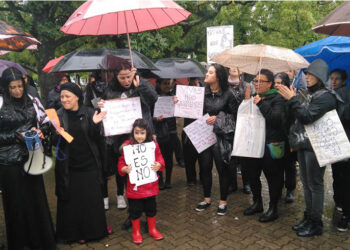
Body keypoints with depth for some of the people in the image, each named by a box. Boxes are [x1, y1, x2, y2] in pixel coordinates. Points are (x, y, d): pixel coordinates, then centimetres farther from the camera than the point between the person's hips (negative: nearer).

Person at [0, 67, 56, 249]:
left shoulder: (32, 101, 4)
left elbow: (45, 123, 11)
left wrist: (41, 131, -9)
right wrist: (17, 136, -17)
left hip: (31, 157, 3)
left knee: (36, 197, 9)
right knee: (16, 200, 7)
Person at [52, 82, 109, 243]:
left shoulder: (89, 113, -1)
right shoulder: (59, 115, -1)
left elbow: (95, 139, -2)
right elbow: (57, 143, -2)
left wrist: (94, 124, -18)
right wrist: (58, 134, -23)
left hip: (89, 164, 1)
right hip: (69, 166, 0)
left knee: (93, 197, 10)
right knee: (72, 199, 8)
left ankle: (96, 228, 31)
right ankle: (76, 232, 27)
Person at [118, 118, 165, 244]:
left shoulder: (153, 145, -5)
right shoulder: (127, 145, -11)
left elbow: (159, 158, 4)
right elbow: (121, 162, -4)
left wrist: (158, 165, -16)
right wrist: (125, 169, -23)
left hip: (150, 185, 2)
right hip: (134, 186, -2)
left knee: (151, 208, 17)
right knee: (135, 210, 11)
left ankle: (152, 229, 39)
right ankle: (136, 232, 32)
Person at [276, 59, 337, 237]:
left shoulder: (326, 97, -12)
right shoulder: (311, 94, 14)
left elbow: (308, 117, -22)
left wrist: (292, 99, -21)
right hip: (303, 144, 9)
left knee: (315, 184, 0)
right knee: (306, 183, 15)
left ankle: (316, 224, 13)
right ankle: (308, 217, 28)